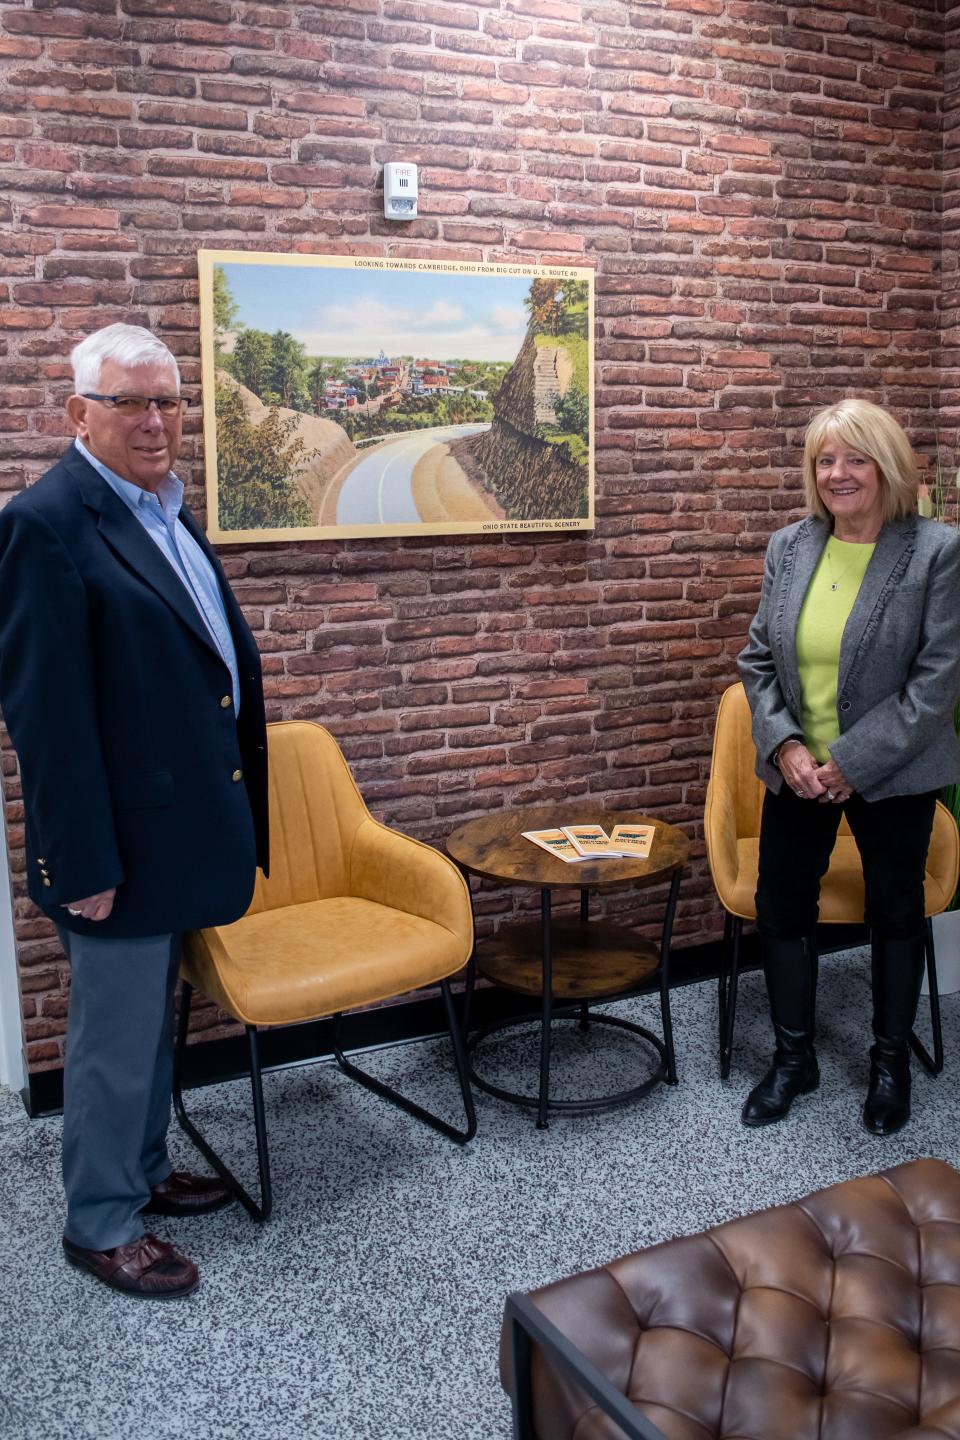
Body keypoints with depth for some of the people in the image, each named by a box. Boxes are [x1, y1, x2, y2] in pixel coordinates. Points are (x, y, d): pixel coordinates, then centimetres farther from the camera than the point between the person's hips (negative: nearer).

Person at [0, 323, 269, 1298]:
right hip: (118, 838, -9)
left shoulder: (165, 509, 10)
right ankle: (100, 1225, 26)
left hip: (172, 823, 9)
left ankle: (141, 1173, 41)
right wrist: (84, 862, -20)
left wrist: (229, 813, 15)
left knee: (152, 1020, 22)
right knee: (115, 1035, 7)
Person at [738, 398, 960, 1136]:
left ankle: (892, 1061, 34)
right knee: (781, 907, 10)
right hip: (797, 769, 4)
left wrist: (853, 762, -19)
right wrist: (784, 745, -12)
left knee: (896, 912, 13)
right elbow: (758, 659, 3)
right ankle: (794, 1058, 31)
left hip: (893, 774, -4)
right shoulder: (789, 547, 1)